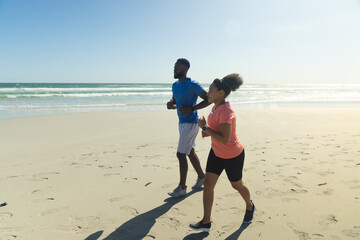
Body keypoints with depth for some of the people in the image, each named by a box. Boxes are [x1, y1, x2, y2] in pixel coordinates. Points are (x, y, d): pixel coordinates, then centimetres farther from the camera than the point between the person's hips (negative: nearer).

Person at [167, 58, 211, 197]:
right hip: (182, 123, 9)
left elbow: (209, 99, -15)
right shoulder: (175, 85, 10)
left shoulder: (192, 85, -16)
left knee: (180, 154, -7)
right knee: (190, 152, 17)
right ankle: (202, 177, 35)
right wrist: (171, 105, -3)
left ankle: (182, 188, 5)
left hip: (190, 123, -9)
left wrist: (191, 108, -22)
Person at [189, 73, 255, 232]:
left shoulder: (226, 111, -30)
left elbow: (225, 139, -36)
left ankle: (250, 206, 47)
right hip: (217, 152, 8)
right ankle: (206, 222, 11)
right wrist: (208, 132, -2)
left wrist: (205, 127, -28)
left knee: (237, 185, 16)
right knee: (208, 184, 1)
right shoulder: (216, 107, -1)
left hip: (233, 156, -8)